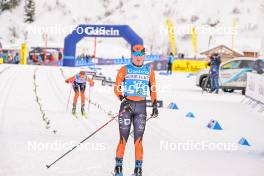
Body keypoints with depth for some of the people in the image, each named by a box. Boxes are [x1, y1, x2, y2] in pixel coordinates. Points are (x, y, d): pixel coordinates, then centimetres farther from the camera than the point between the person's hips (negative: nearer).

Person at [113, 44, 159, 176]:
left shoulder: (149, 71, 10)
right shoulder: (125, 70, 3)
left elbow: (153, 89, 15)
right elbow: (117, 87, -1)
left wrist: (155, 105, 6)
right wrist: (122, 99, -17)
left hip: (141, 106, 1)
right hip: (127, 105, -1)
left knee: (138, 139, -2)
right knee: (123, 138, -4)